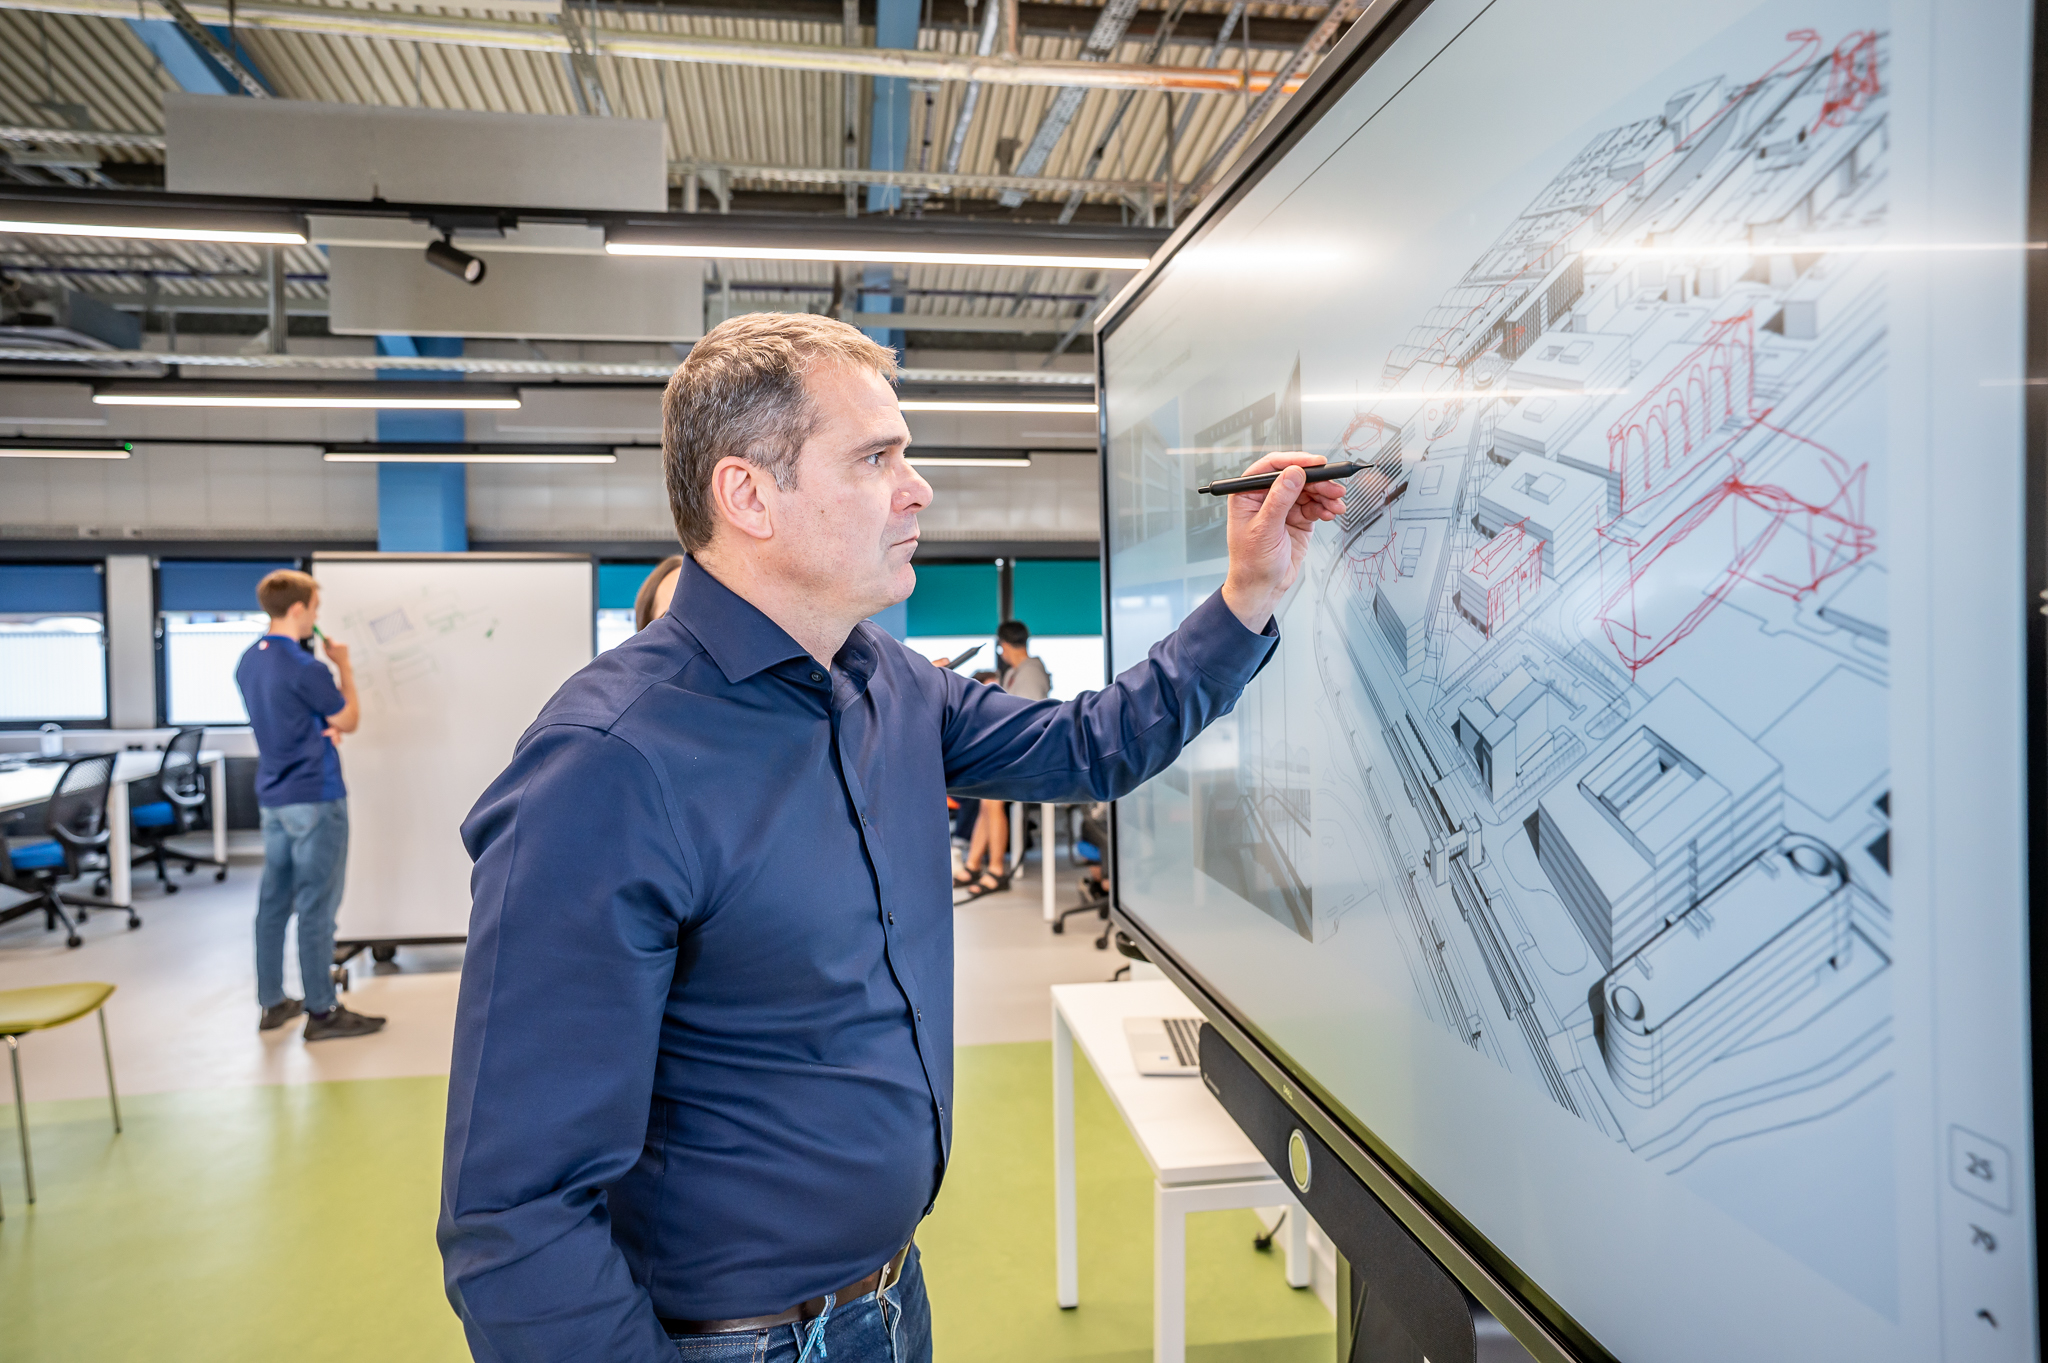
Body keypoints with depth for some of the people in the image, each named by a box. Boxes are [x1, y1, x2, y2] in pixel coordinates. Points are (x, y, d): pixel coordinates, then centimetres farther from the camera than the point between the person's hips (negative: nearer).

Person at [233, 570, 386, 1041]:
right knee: (316, 905, -2)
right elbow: (350, 720, -7)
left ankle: (272, 1003, 22)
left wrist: (324, 727, 0)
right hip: (315, 798, -9)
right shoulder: (305, 669, -20)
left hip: (273, 796, 9)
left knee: (274, 899, 13)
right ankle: (322, 1011, 5)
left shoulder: (248, 662, 8)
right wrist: (344, 666, 2)